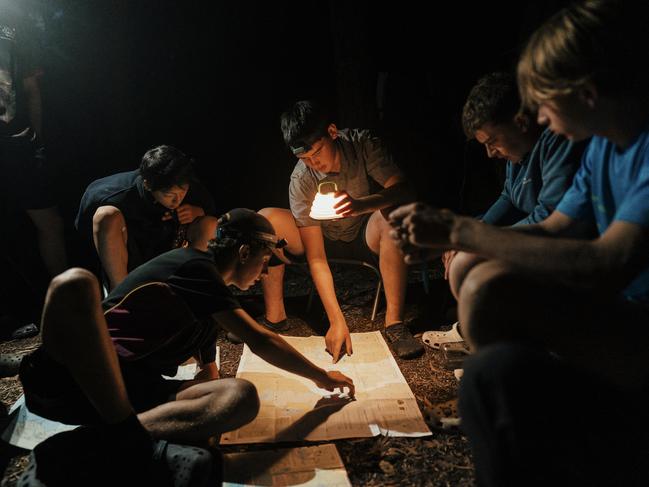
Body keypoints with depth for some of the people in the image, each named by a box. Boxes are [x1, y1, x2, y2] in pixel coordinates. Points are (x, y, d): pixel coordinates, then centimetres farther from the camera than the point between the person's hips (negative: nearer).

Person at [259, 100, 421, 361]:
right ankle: (275, 315, -11)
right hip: (325, 240, 1)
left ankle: (394, 320, -27)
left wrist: (361, 205, -49)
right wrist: (337, 321, -29)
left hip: (367, 238, 0)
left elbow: (403, 190, -28)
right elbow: (316, 259, -23)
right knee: (265, 219, -23)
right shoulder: (301, 181, -22)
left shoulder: (361, 144, -20)